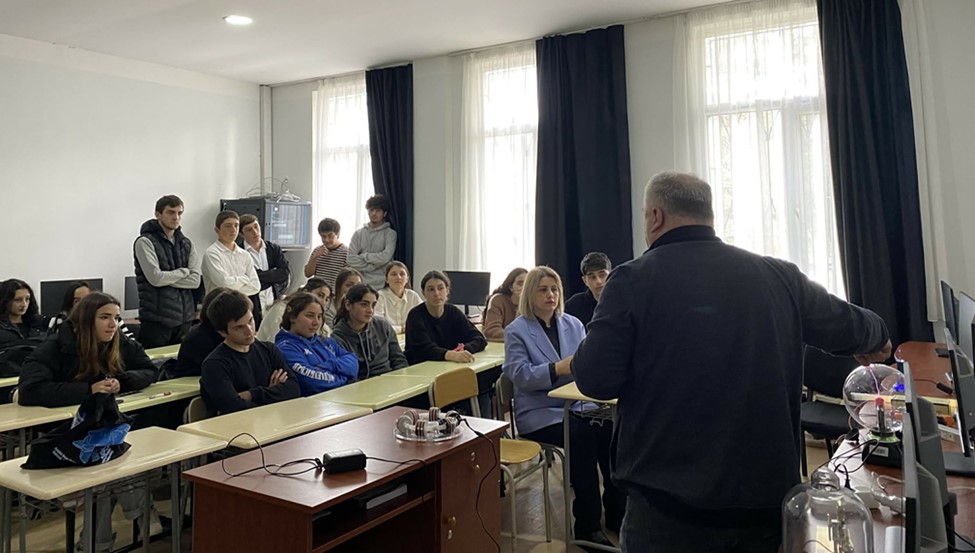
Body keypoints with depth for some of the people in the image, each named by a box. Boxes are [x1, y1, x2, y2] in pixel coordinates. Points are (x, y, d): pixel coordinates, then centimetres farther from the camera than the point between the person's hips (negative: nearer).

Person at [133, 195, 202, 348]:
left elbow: (195, 280, 1)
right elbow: (155, 278, -15)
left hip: (184, 317, 5)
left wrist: (167, 278, -10)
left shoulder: (187, 244, 12)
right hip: (157, 317, -5)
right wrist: (183, 272, -2)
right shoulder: (145, 242, -4)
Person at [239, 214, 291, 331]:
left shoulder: (274, 249, 8)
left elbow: (286, 273, -4)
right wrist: (273, 275, -10)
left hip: (275, 302, 4)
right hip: (252, 306, -4)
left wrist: (260, 275, -10)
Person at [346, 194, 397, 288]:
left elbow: (385, 257, -11)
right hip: (361, 285, 3)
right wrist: (373, 266, -7)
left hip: (382, 285, -2)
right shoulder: (358, 234, 12)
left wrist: (364, 256, -1)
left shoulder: (390, 233, 3)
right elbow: (351, 260, 1)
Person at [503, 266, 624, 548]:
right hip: (539, 412, -4)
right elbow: (520, 375, -14)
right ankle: (586, 525, -16)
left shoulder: (573, 324, 12)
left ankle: (616, 512, -6)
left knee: (611, 429, -24)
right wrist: (558, 369, -28)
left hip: (578, 404, 4)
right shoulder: (516, 330, -1)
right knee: (582, 435, -31)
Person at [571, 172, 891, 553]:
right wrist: (876, 339, 40)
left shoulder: (633, 280, -11)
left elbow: (594, 379, -15)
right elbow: (846, 325, 17)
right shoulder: (779, 277, 2)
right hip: (768, 497, 4)